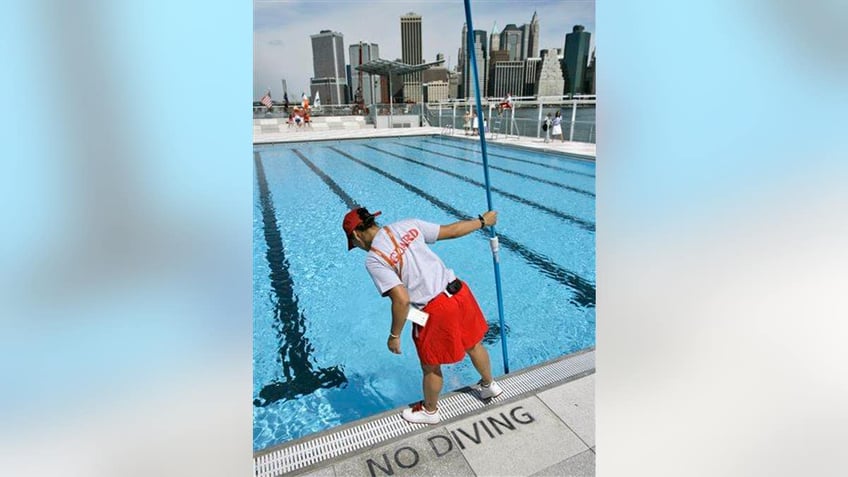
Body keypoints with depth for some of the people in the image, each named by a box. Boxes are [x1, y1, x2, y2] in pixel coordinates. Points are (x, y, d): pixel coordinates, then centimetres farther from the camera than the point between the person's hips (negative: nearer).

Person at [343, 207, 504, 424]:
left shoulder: (373, 259, -14)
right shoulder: (408, 225, 1)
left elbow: (402, 300, -21)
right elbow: (451, 230, 7)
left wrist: (394, 335, -5)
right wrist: (483, 220, 22)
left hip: (436, 310, -6)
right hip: (459, 292, 6)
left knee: (431, 367, 21)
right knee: (474, 345, 31)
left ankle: (430, 411, 47)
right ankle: (489, 385, 57)